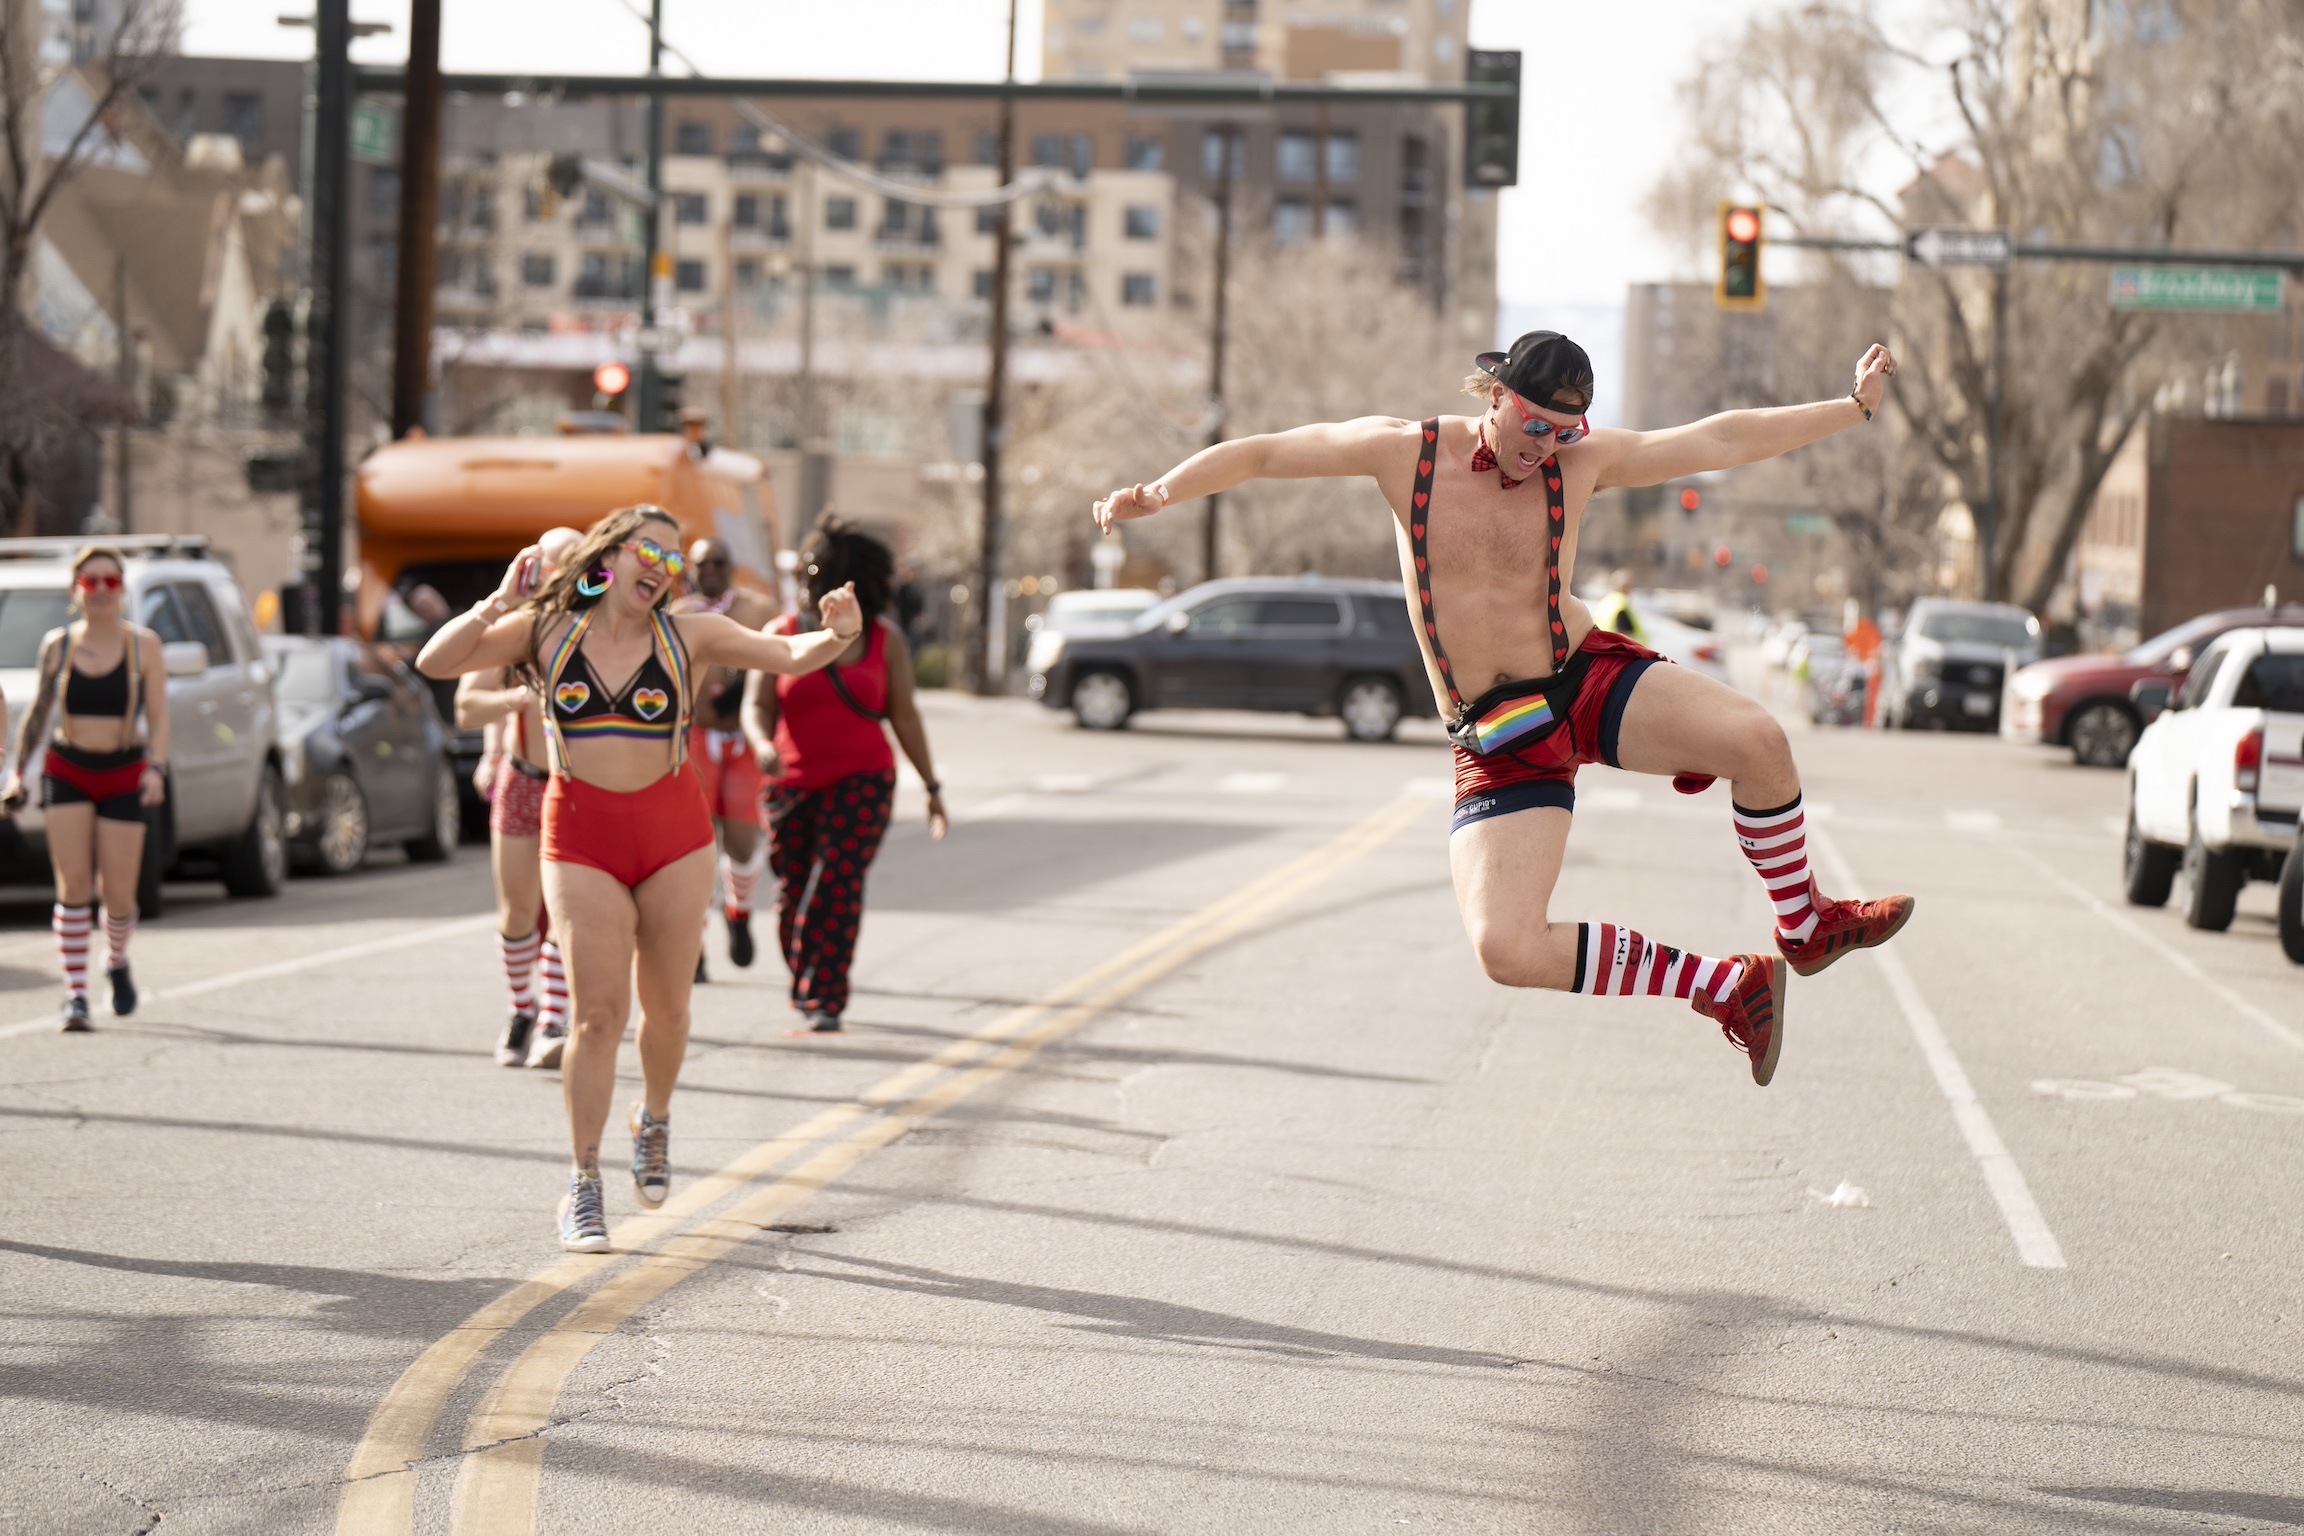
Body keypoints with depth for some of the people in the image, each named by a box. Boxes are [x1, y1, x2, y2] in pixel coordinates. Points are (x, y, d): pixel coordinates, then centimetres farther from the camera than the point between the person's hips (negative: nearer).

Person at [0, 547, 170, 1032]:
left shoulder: (143, 645, 0)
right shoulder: (57, 645, 4)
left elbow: (158, 719, -2)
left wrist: (156, 768, -17)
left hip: (122, 775, -1)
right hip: (66, 771, 1)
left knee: (118, 896, -1)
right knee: (73, 886, -11)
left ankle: (117, 961, 31)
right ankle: (75, 996, -10)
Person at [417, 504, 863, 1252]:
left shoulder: (687, 636, 1)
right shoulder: (546, 629, 0)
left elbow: (791, 655, -5)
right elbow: (435, 663, -5)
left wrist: (837, 635, -26)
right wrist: (498, 605, -17)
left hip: (673, 835, 2)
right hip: (581, 836, -1)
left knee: (665, 1010, 9)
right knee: (597, 1014, -9)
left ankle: (654, 1119, 40)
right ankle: (583, 1187, -1)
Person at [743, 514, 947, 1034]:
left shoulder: (884, 638, 4)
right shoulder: (782, 635, 3)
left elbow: (904, 715, 8)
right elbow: (757, 705, 0)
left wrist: (931, 786, 9)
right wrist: (763, 744, -23)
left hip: (862, 782, -1)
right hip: (793, 785, 2)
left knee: (837, 889, -13)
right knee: (794, 894, 5)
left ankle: (825, 1006, -13)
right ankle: (803, 987, 28)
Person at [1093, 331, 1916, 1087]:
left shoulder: (1583, 460, 1)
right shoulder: (1406, 450, -2)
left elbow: (1724, 440, 3)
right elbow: (1262, 453, 4)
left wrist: (1855, 406, 1)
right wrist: (1158, 492, -8)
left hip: (1591, 678, 1)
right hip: (1499, 737, -1)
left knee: (1755, 741, -30)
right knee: (1506, 950, -21)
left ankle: (1804, 929, -2)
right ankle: (1727, 987, -3)